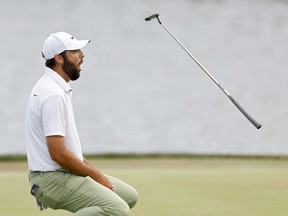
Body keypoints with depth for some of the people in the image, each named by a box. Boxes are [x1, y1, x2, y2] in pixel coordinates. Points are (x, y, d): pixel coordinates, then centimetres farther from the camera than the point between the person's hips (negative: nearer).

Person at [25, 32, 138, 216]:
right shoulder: (53, 95, -20)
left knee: (129, 196, 13)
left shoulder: (57, 87, 13)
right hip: (53, 179, -10)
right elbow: (58, 153, -24)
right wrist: (96, 175, -12)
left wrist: (94, 171, 12)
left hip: (65, 173, 10)